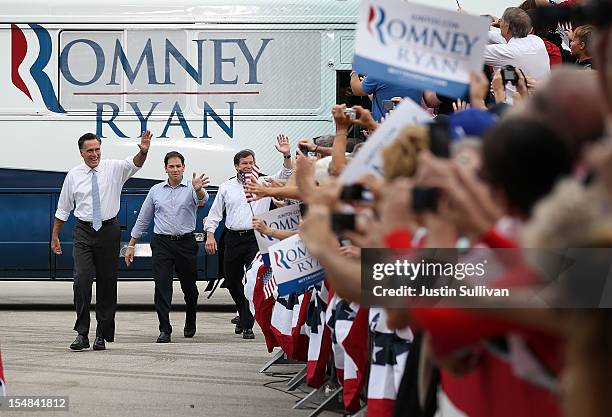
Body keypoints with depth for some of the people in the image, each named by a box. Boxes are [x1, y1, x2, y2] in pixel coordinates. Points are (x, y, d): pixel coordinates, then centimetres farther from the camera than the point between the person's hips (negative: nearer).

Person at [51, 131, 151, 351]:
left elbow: (134, 164, -21)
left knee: (107, 282, 5)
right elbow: (63, 209, 11)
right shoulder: (73, 175, 3)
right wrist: (55, 236, 12)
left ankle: (102, 334, 13)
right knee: (82, 279, -14)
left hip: (108, 230, 0)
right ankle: (82, 333, -11)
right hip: (83, 232, 0)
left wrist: (143, 151, -42)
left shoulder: (114, 168, -1)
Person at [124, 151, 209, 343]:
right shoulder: (156, 190, 10)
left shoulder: (191, 188, 1)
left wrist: (198, 189, -48)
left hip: (185, 242, -1)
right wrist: (131, 245, 13)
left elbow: (202, 198, -24)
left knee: (189, 287, 10)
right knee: (162, 285, -10)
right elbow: (143, 219, 16)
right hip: (162, 243, 1)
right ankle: (164, 330, -9)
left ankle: (190, 324, 32)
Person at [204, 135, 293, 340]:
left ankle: (247, 326, -6)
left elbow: (284, 176, -7)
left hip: (256, 238, -3)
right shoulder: (226, 187, 11)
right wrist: (210, 235, 3)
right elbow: (215, 213, 13)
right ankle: (244, 316, 35)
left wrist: (287, 156, -23)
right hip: (233, 237, 3)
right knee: (232, 282, 11)